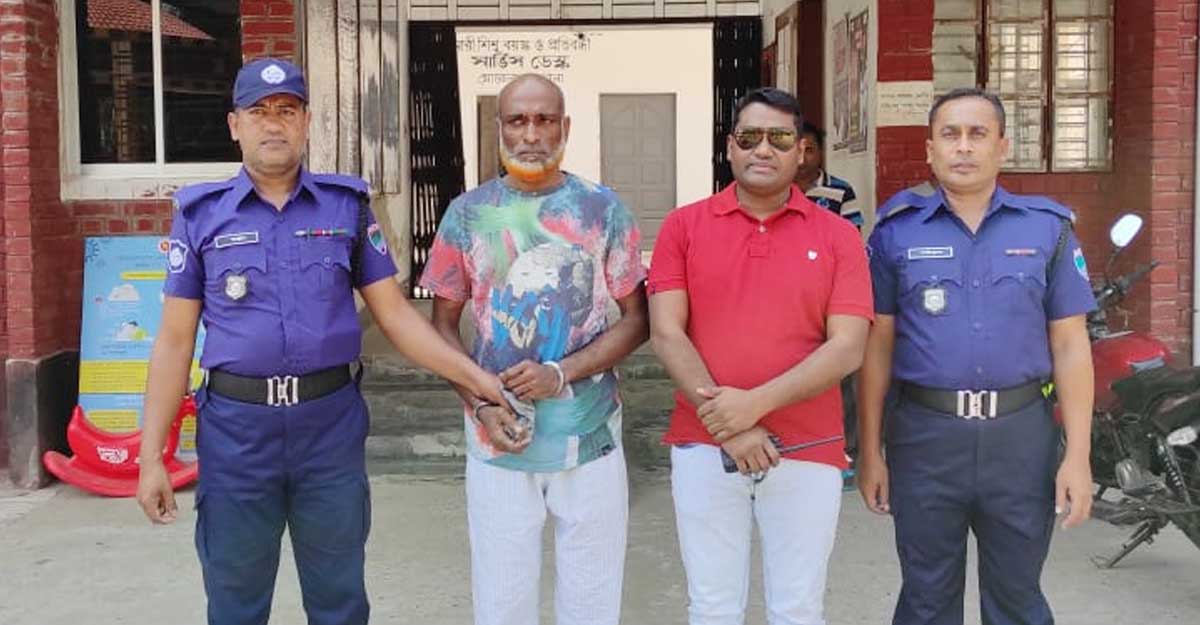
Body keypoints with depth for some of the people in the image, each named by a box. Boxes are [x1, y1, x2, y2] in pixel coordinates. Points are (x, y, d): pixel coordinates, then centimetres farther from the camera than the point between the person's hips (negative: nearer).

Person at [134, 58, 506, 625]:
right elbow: (175, 339, 2)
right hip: (235, 428, 0)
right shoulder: (201, 213, 1)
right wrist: (151, 455, -2)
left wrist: (472, 375, -7)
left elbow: (393, 311, 4)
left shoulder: (346, 205, 3)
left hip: (332, 422, 1)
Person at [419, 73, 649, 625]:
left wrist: (561, 374, -14)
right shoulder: (468, 213, 2)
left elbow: (635, 320, 1)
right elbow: (443, 325, 7)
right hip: (498, 441, 1)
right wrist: (482, 406, -8)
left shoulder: (603, 209, 0)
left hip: (591, 439, 0)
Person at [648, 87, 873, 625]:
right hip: (703, 447, 1)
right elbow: (666, 334, -5)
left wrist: (756, 403, -18)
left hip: (807, 452, 0)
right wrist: (725, 423, -14)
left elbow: (847, 348, -7)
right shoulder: (683, 226, 3)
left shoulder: (837, 236, 1)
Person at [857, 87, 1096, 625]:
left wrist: (1078, 455, -3)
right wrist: (869, 451, -1)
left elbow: (1070, 345, 3)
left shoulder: (1047, 227, 3)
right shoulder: (897, 230, 1)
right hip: (924, 435, 0)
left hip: (1020, 435, 1)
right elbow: (877, 345, 2)